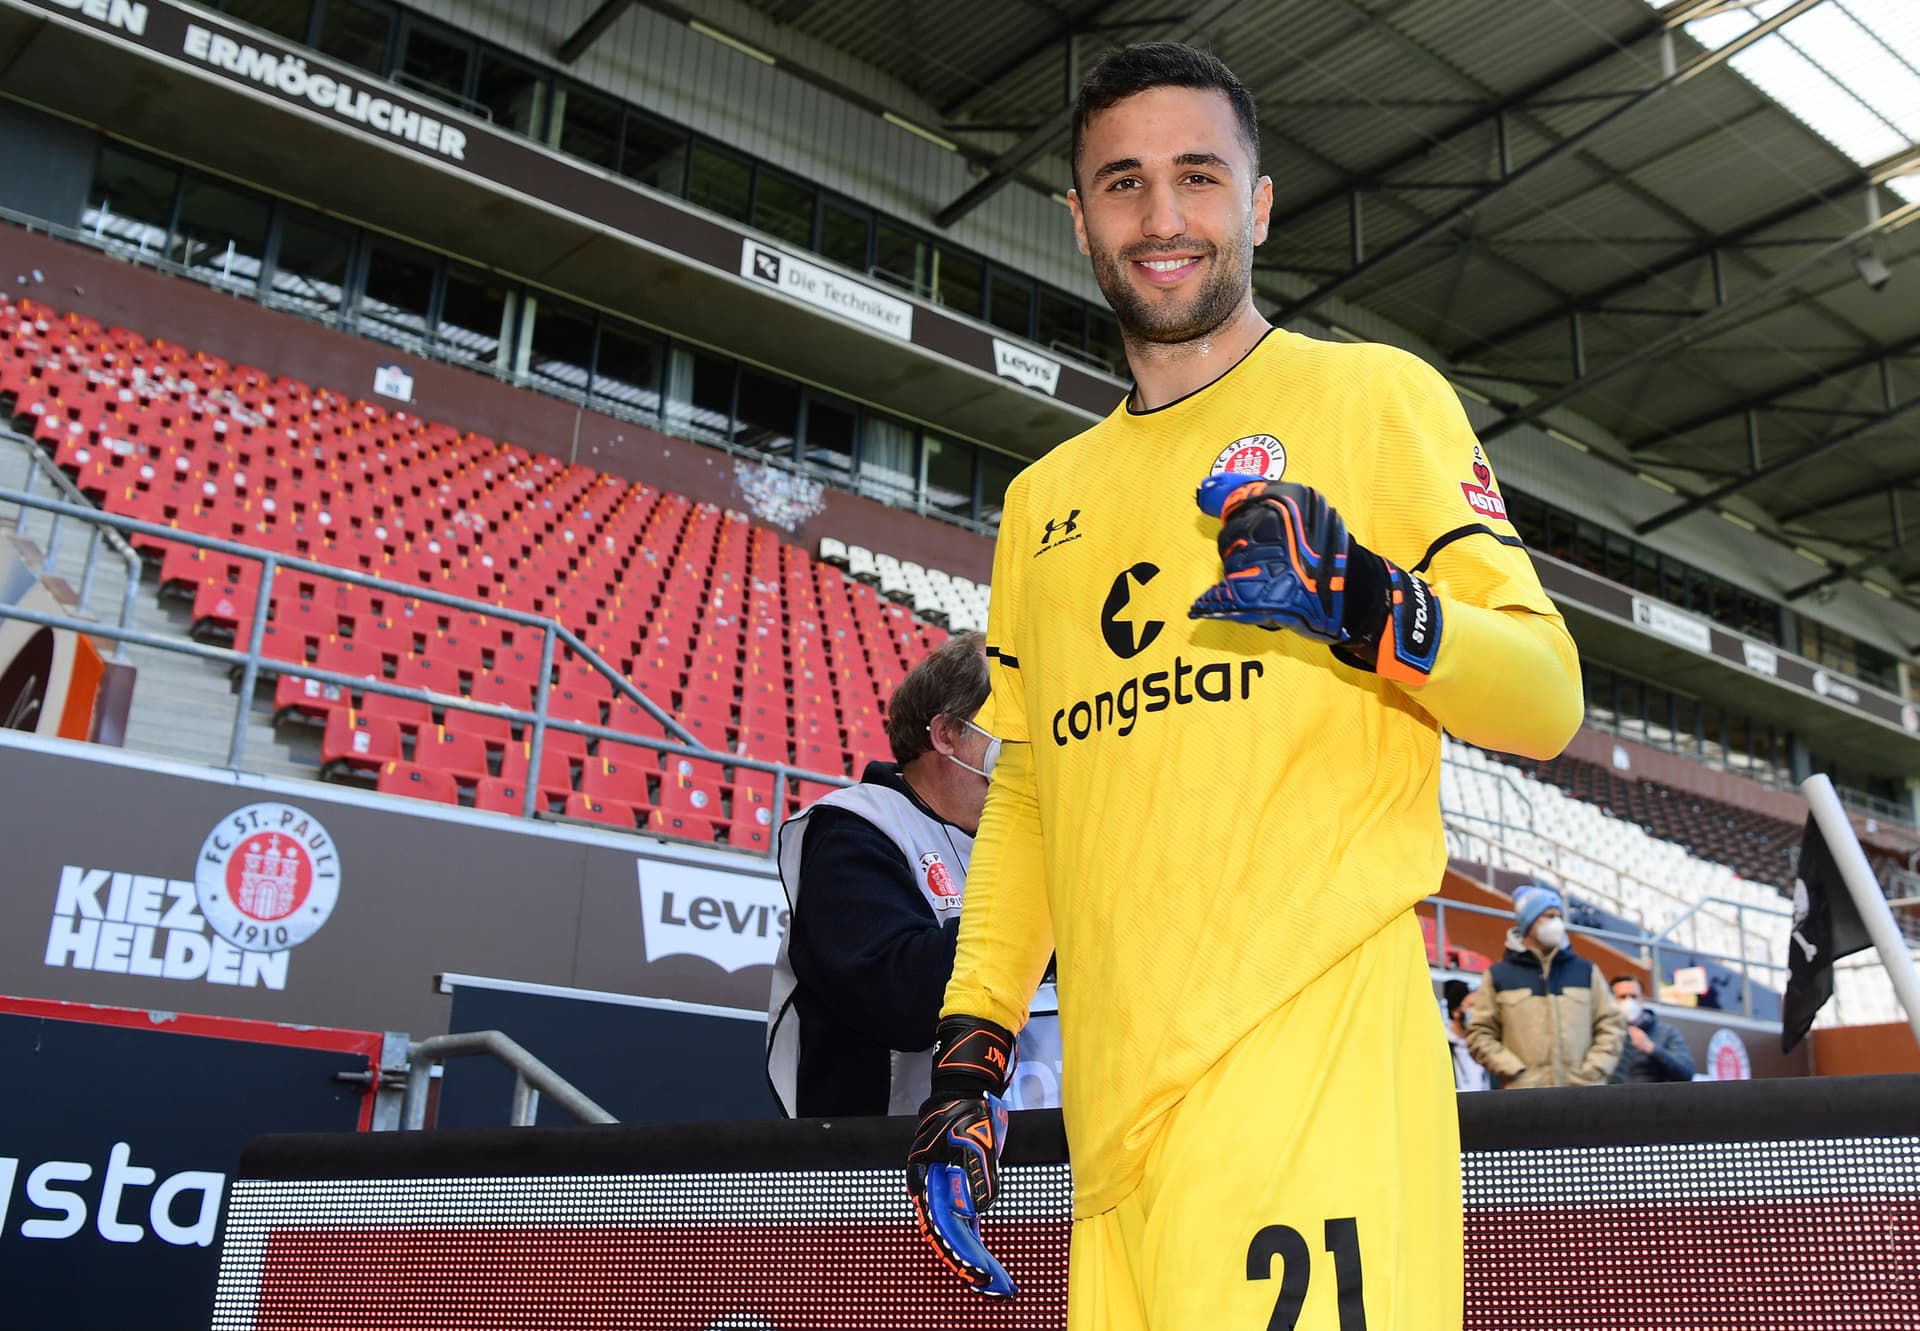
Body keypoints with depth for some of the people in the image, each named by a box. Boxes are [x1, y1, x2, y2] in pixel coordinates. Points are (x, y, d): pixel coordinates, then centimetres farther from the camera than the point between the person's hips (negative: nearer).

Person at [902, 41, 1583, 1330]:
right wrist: (969, 1057, 12)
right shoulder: (1045, 498, 21)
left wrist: (1362, 602, -18)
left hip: (1312, 1057, -4)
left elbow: (1547, 699, 1)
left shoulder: (1374, 393, 7)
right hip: (1115, 1093, 5)